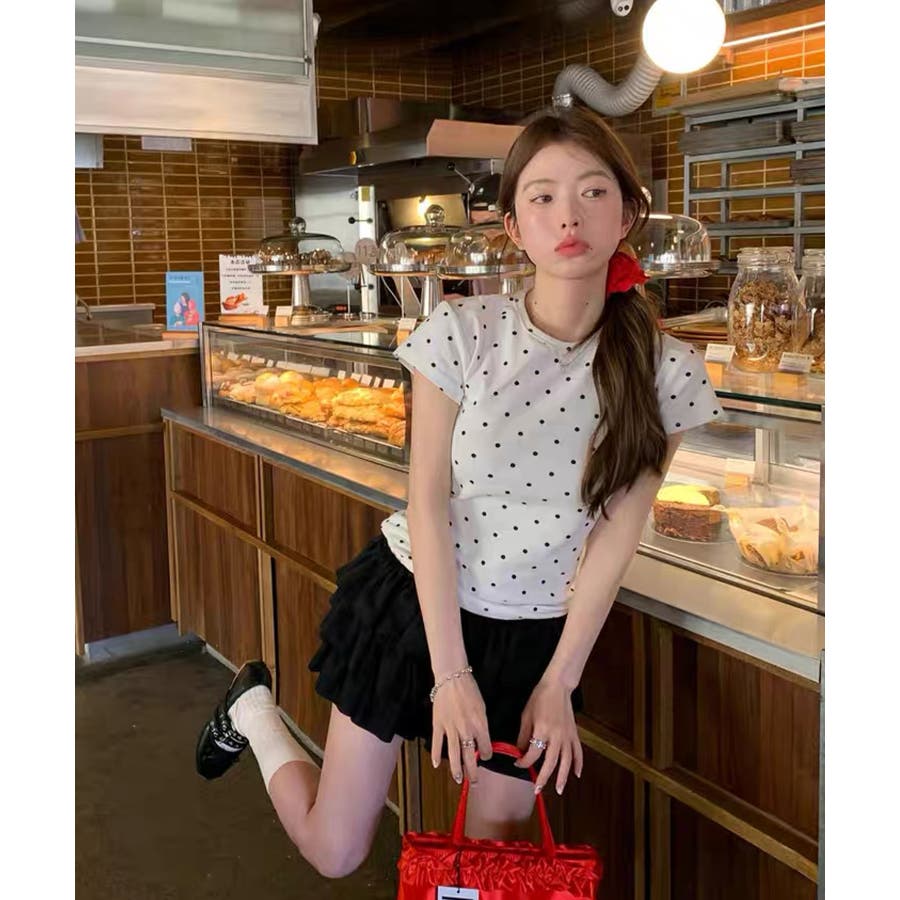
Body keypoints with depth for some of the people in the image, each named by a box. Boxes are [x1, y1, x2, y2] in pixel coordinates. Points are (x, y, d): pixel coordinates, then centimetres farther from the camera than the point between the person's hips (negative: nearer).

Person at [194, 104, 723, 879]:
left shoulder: (665, 372, -11)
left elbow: (616, 533, -8)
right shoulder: (462, 332, -16)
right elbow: (429, 504, -14)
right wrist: (451, 673, -14)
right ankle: (254, 707, 36)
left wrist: (559, 684, -7)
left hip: (533, 632, 2)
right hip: (416, 601, -1)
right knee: (336, 853, 10)